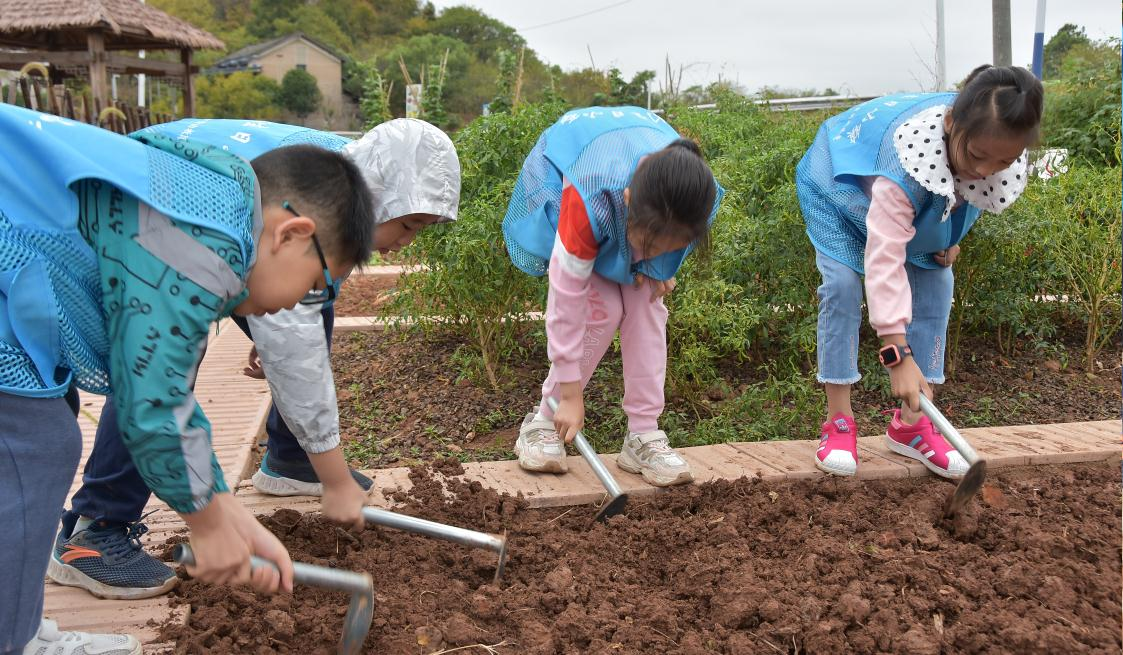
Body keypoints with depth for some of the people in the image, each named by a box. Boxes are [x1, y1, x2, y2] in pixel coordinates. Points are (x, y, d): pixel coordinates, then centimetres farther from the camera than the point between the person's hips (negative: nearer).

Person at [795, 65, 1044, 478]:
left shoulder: (996, 146, -28)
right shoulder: (910, 162, -47)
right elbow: (884, 261, -49)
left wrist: (949, 237, -9)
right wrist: (898, 355, -52)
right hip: (839, 182, -6)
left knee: (936, 284, -7)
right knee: (843, 285, -22)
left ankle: (910, 424, 0)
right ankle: (838, 422, -11)